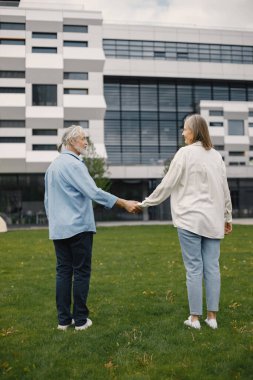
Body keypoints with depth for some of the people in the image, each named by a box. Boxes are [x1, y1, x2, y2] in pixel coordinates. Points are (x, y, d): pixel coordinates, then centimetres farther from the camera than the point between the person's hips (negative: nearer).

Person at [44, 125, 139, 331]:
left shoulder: (53, 165, 15)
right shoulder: (73, 164, -12)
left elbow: (48, 199, 20)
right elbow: (94, 192, -20)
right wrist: (124, 203, -17)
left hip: (58, 229, 8)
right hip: (78, 227, -8)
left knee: (63, 272, 9)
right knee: (81, 272, 0)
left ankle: (64, 319, 12)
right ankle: (80, 319, 6)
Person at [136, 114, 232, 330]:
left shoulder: (185, 153, -6)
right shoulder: (216, 155, 11)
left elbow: (167, 184, -5)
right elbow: (225, 189, 15)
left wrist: (146, 203, 6)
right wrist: (228, 216, 23)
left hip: (190, 219, -5)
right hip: (213, 220, 5)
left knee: (194, 269, 0)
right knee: (212, 267, 7)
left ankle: (195, 318, 8)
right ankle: (212, 317, 14)